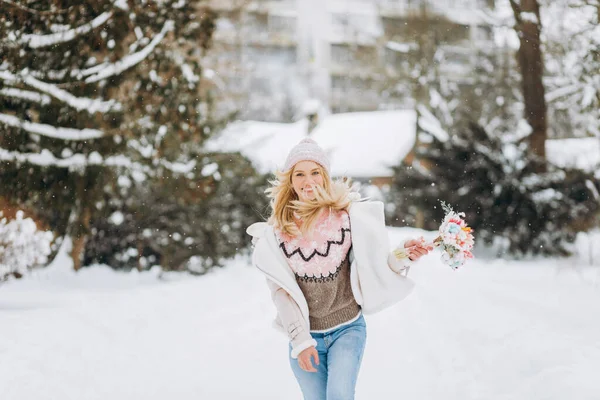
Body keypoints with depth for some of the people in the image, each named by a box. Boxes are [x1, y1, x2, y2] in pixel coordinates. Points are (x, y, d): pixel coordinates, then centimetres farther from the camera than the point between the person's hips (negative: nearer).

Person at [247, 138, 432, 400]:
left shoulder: (348, 216, -6)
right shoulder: (276, 231, -3)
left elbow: (372, 265, -3)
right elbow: (280, 291, -4)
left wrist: (403, 257, -21)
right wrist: (301, 340, -10)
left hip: (347, 328, -2)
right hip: (304, 333, 2)